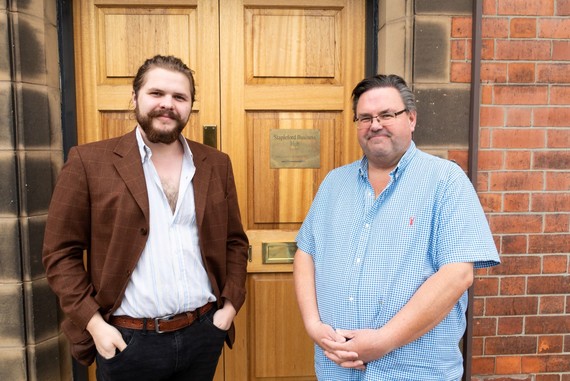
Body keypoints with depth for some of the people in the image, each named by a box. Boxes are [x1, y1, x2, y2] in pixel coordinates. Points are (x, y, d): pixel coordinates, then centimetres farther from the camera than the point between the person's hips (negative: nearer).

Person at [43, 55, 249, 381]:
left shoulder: (216, 164, 2)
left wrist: (230, 304, -1)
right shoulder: (89, 162, -6)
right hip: (127, 340, -2)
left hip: (203, 333, 3)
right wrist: (93, 322, -10)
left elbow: (235, 241, 7)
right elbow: (61, 251, -4)